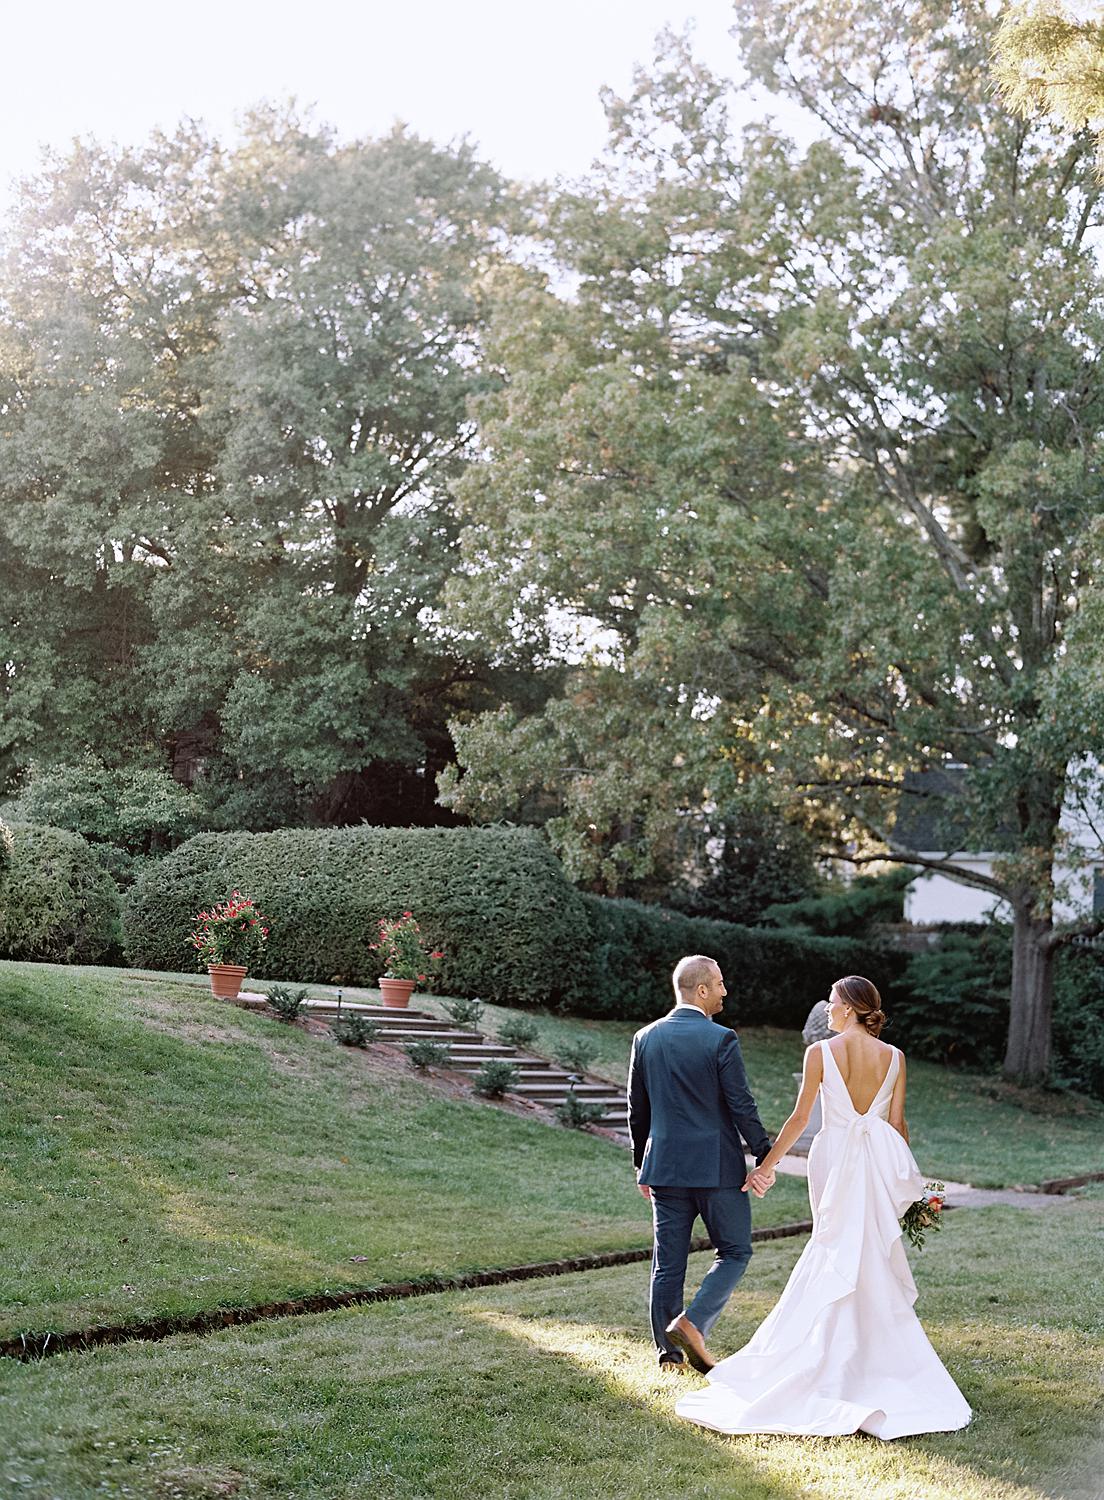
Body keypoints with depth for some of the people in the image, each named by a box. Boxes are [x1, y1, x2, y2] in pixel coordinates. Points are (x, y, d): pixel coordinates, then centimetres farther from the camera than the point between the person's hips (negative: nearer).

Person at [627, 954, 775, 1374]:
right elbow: (742, 1106, -11)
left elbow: (637, 1109, 11)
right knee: (734, 1252, 9)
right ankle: (693, 1323, -8)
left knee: (668, 1262, 9)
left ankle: (669, 1351, 12)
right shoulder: (721, 1039, -11)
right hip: (716, 1166, -5)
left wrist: (642, 1165, 21)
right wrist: (765, 1158, -4)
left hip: (664, 1166, 5)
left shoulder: (645, 1038, 5)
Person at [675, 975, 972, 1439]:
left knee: (838, 1253, 10)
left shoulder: (821, 1052, -7)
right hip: (880, 1160, 2)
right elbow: (897, 1123, 2)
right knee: (872, 1258, 10)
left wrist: (766, 1164, 7)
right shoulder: (894, 1058, 1)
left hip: (834, 1157, -2)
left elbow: (799, 1117, -3)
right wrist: (906, 1182, 13)